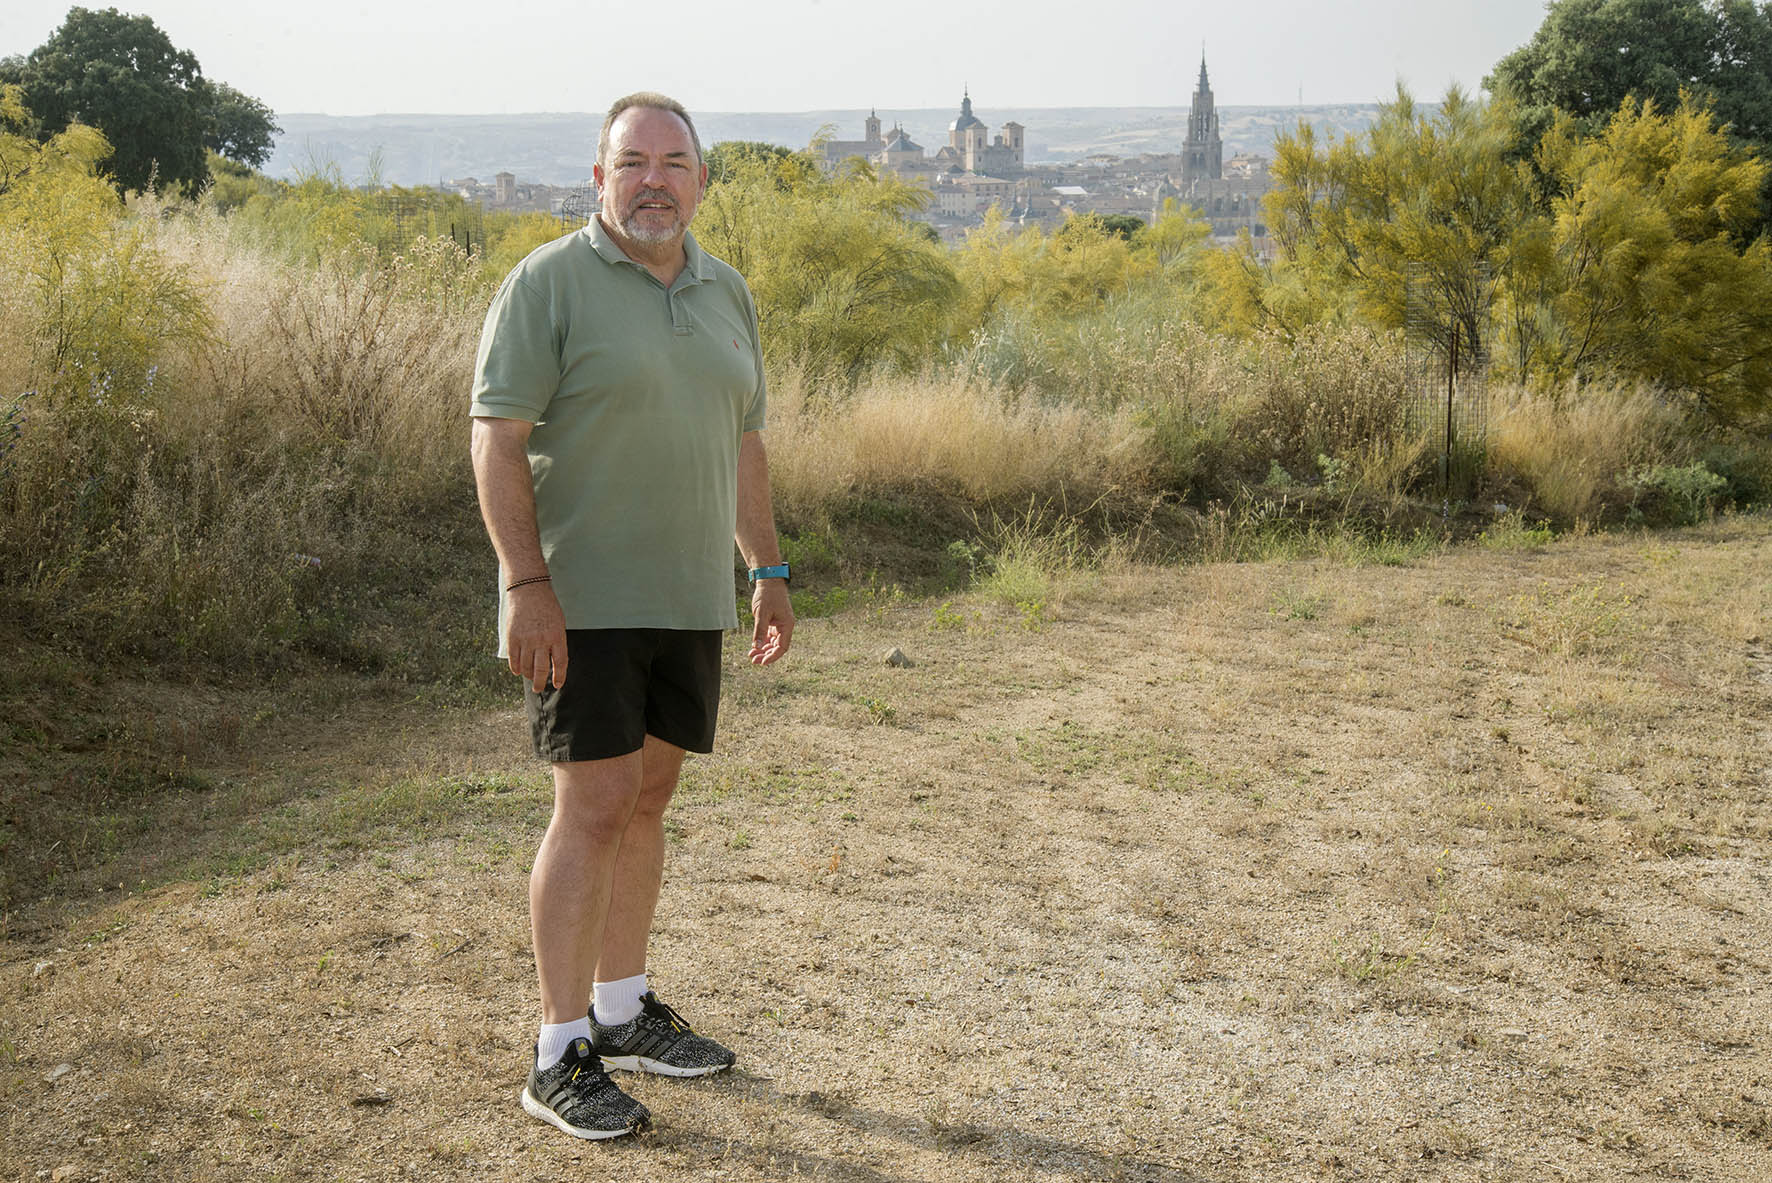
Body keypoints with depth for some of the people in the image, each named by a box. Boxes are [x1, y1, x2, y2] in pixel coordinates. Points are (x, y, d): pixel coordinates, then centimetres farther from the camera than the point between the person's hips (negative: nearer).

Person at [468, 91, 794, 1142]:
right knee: (594, 809, -8)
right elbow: (496, 439, -13)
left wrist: (768, 569, 14)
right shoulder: (549, 283, -9)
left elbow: (740, 442, 18)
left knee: (647, 797, 12)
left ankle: (623, 1010, 26)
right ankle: (561, 1057, 0)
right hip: (580, 600, -6)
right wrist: (525, 585, -20)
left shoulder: (726, 294, 11)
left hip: (688, 600, 6)